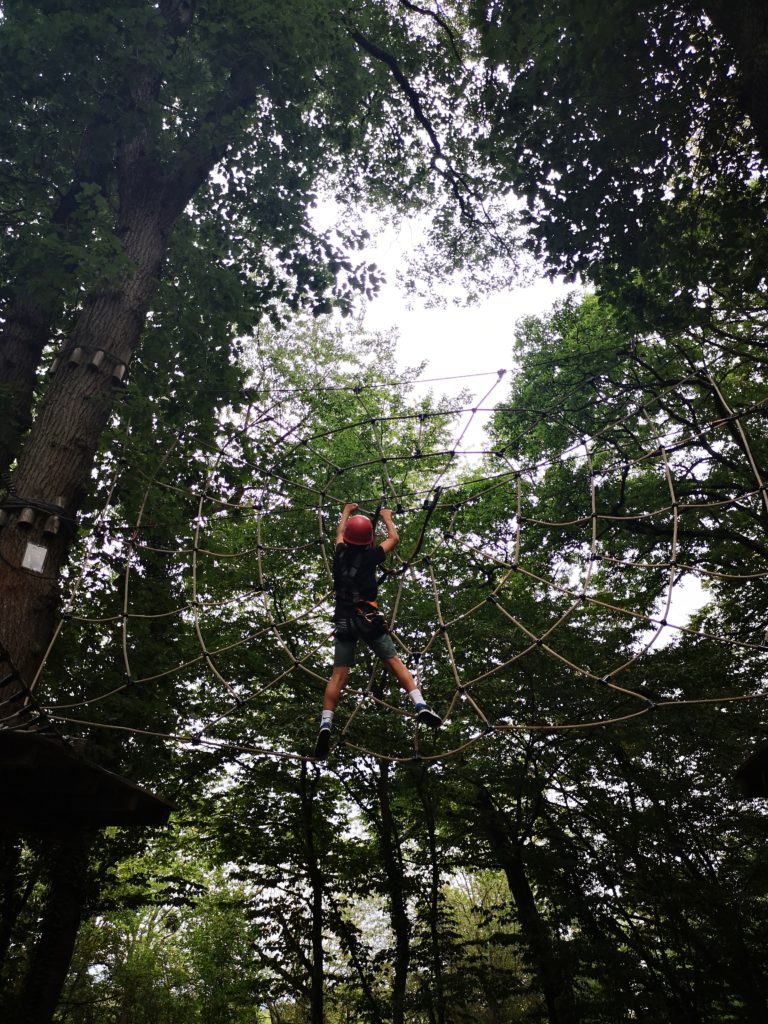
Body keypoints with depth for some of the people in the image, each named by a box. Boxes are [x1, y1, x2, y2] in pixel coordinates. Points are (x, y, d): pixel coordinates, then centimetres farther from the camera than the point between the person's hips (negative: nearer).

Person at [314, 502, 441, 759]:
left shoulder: (340, 554, 11)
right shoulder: (371, 555, 3)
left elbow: (339, 532, 35)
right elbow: (394, 538, 22)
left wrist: (346, 511, 52)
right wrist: (387, 517, 39)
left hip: (344, 620, 2)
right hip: (368, 618, -2)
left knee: (339, 673, -4)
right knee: (393, 662, 0)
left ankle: (325, 724, -18)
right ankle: (421, 706, -13)